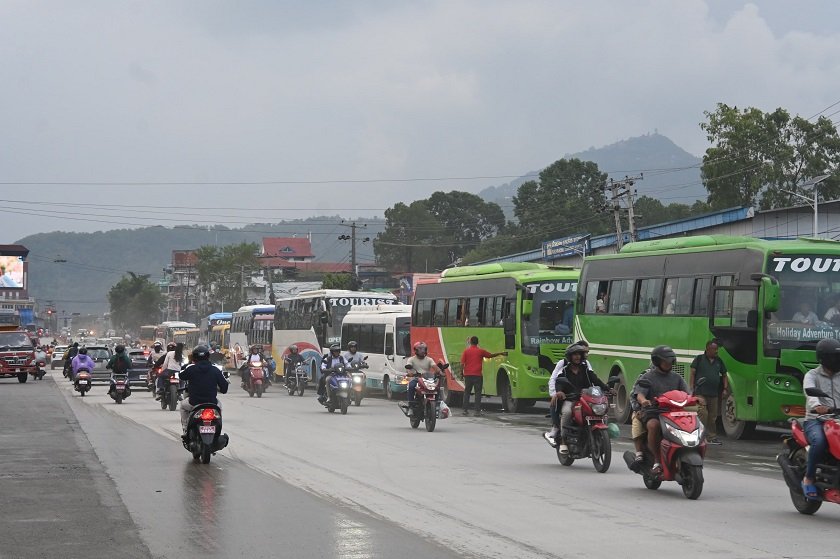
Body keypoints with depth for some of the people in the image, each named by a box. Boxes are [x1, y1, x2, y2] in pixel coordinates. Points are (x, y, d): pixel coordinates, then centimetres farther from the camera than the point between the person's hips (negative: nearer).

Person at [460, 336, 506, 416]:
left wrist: (462, 373, 6)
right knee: (478, 393, 1)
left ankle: (465, 410, 6)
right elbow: (491, 355, 14)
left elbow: (462, 364, -2)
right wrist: (501, 353, 27)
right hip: (477, 375, -1)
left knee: (467, 392, 9)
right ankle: (477, 410, -4)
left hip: (468, 375, 1)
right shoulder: (481, 351, 2)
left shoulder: (466, 351, 1)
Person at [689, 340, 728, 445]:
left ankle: (711, 437, 15)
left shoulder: (719, 361, 15)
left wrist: (725, 388, 12)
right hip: (701, 392, -5)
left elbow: (724, 375, 23)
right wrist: (691, 388, -8)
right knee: (702, 414, -15)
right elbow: (692, 373, -1)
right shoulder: (699, 359, 1)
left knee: (713, 416, 8)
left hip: (714, 394, 5)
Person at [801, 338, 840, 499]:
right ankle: (808, 479, -17)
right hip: (816, 420, -4)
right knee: (819, 441, -36)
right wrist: (816, 406, -41)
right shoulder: (812, 375, 4)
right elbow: (810, 392, -18)